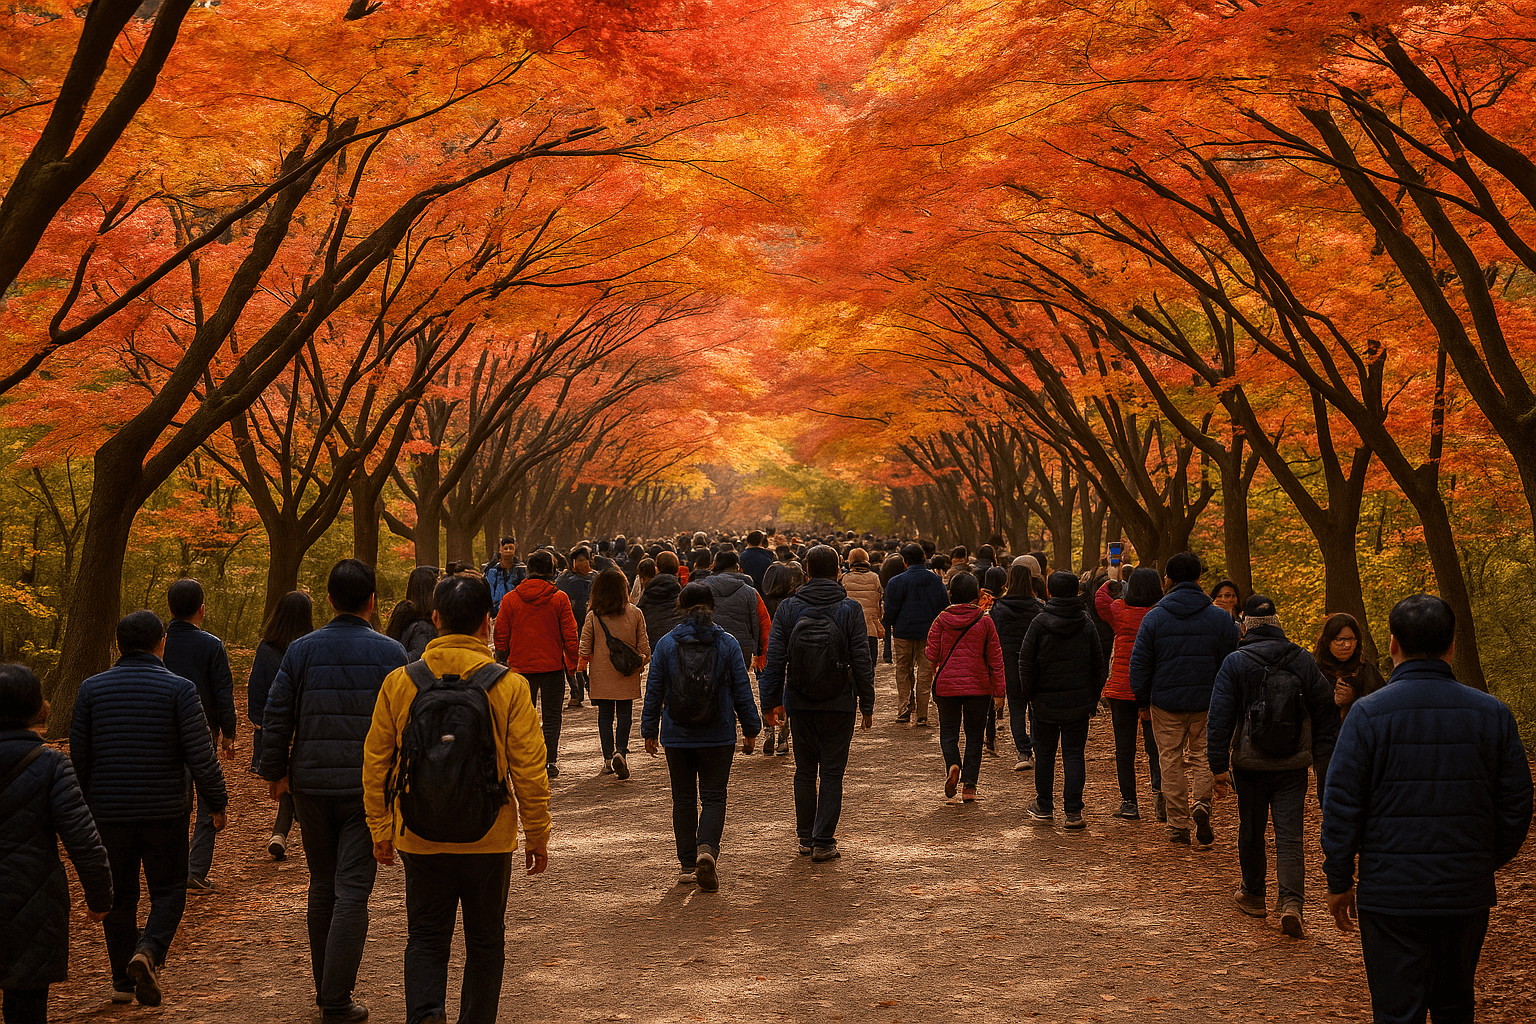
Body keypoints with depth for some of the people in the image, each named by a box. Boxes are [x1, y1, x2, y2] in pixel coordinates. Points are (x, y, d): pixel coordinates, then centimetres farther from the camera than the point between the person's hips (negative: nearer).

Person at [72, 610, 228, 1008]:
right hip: (164, 810, -2)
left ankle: (122, 981, 18)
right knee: (168, 890, 10)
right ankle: (148, 953, -15)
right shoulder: (179, 689, -7)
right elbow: (201, 755, -10)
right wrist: (217, 803, 0)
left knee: (119, 894, 13)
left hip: (109, 810, 2)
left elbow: (78, 755, 3)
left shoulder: (92, 688, 1)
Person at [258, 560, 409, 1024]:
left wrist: (275, 772, 11)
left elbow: (275, 717, 0)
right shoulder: (390, 653, -5)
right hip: (370, 789, -3)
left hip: (312, 785, 3)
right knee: (353, 890, -2)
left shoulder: (301, 650, 0)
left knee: (322, 885, 17)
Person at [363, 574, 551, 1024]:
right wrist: (537, 835, 5)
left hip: (420, 838, 1)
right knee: (485, 942, 14)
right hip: (489, 837, -1)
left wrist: (380, 829, 11)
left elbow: (375, 763, 1)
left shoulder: (398, 683, -4)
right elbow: (530, 770, -7)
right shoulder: (509, 687, -9)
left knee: (426, 938, 11)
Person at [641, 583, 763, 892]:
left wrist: (649, 731, 11)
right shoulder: (727, 643, -4)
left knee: (684, 799, 12)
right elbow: (742, 689, -1)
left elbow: (653, 691, 1)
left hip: (677, 736, 1)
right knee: (713, 797, 5)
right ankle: (707, 849, -19)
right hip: (718, 737, -1)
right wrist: (750, 728, 9)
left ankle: (688, 865, 14)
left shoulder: (666, 644, -3)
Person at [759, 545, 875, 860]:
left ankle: (806, 838, 20)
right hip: (839, 705, -2)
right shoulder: (851, 609, -6)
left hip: (800, 704, 2)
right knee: (832, 774, 4)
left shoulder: (788, 608, -2)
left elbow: (775, 660, -1)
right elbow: (862, 661, -6)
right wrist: (867, 705, 2)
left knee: (804, 772, 14)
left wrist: (771, 701, 7)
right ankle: (823, 843, 2)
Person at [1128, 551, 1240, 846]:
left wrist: (1142, 699, 8)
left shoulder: (1154, 617, -6)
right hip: (1207, 701, 1)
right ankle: (1201, 803, -11)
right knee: (1203, 755, 14)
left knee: (1171, 760, 8)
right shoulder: (1219, 618, -2)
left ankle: (1178, 824, 10)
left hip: (1166, 702, -1)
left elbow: (1139, 663, -3)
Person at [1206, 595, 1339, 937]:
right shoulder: (1303, 661, 2)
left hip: (1250, 765, -1)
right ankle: (1291, 902, -16)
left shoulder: (1235, 663, -7)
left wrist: (1219, 765, -3)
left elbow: (1220, 718, -8)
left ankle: (1254, 895, 29)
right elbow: (1325, 709, 7)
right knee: (1290, 834, 0)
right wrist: (1323, 754, 16)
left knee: (1252, 830, 15)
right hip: (1293, 766, 1)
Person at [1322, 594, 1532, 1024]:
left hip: (1392, 893, -3)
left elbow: (1342, 806, -10)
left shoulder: (1368, 713, -10)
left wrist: (1339, 881, 0)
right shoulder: (1492, 713, 0)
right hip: (1467, 892, 3)